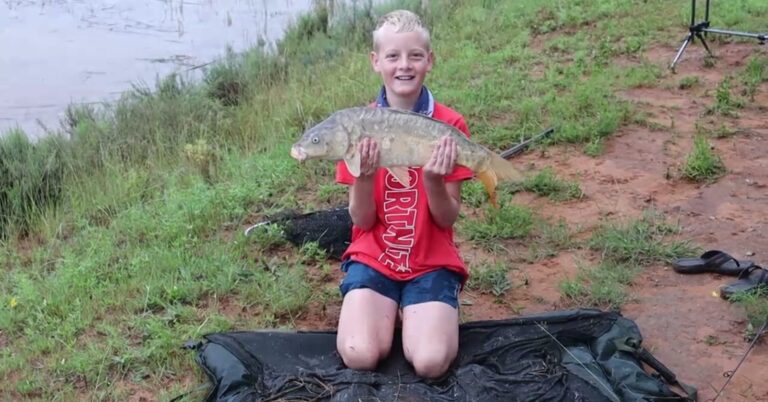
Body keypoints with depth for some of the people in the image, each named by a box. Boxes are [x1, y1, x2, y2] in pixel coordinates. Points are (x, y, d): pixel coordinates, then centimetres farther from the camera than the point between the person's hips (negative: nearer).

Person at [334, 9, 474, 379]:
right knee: (360, 356, -20)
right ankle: (389, 309, 11)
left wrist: (434, 181, -26)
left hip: (432, 262, -1)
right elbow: (362, 221, -3)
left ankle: (414, 311, 10)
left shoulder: (449, 125, -6)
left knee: (430, 363, -21)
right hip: (372, 257, 1)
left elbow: (448, 220, -6)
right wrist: (364, 177, -23)